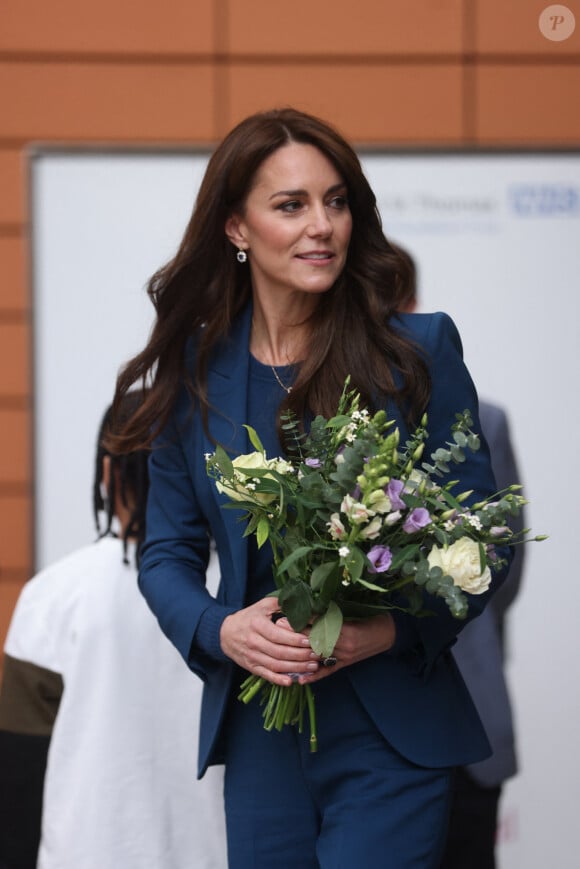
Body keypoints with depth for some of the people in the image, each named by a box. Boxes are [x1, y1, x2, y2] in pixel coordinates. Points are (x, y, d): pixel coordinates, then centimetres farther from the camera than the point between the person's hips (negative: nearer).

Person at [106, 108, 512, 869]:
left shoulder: (419, 350, -2)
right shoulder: (194, 372, 4)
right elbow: (168, 554, 9)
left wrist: (395, 629, -17)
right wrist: (222, 630, -12)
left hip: (391, 737, -2)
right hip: (258, 739, 3)